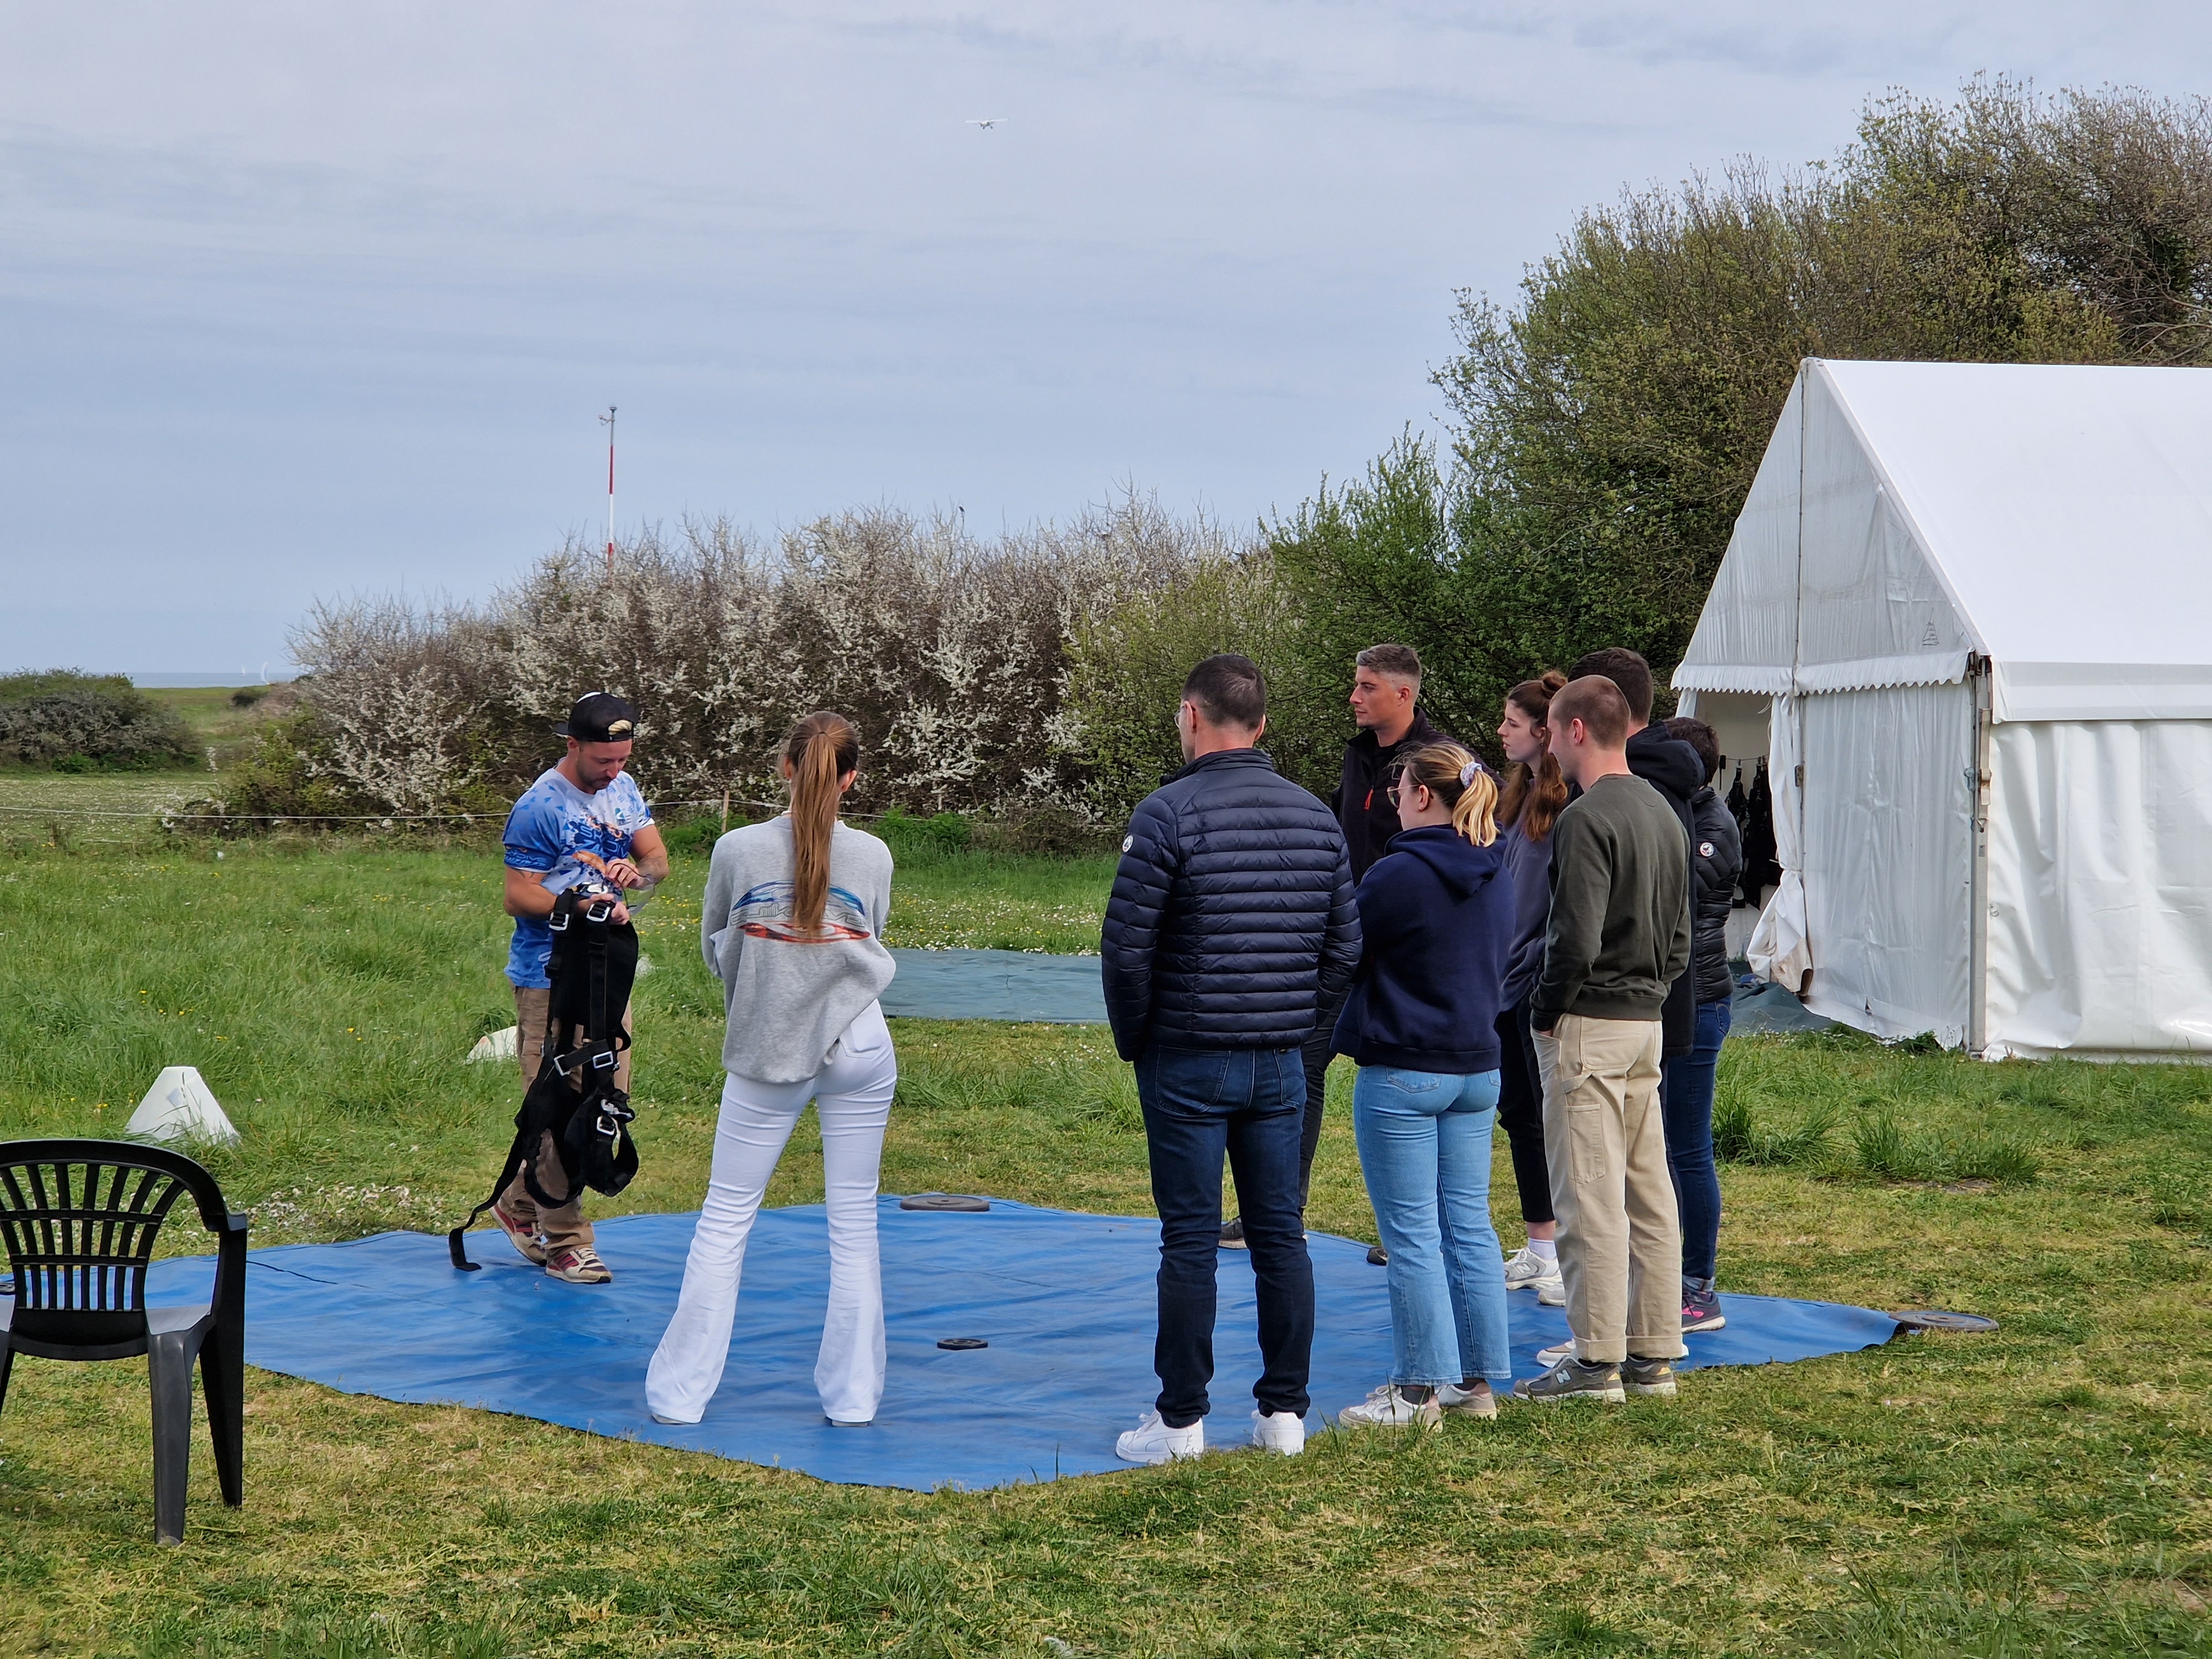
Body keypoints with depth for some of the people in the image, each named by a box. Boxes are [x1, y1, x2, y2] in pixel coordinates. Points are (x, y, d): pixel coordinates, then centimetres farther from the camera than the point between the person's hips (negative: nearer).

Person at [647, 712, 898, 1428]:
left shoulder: (738, 849, -7)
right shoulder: (872, 856, -6)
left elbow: (714, 947, 6)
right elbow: (868, 943, 8)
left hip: (765, 1053, 0)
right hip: (858, 1048, 1)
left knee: (725, 1219, 9)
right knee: (854, 1221, 8)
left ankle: (681, 1392, 12)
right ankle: (852, 1397, 12)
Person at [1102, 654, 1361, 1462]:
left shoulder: (1168, 813, -12)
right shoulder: (1316, 817, 6)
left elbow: (1127, 949, -12)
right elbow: (1344, 947, 8)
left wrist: (1135, 1041, 2)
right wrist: (1295, 1026, 15)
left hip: (1188, 1062, -5)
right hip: (1280, 1063, 5)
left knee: (1190, 1241, 0)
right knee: (1280, 1235, 10)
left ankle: (1181, 1420, 5)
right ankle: (1285, 1411, 14)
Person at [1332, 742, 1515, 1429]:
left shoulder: (1399, 875, -16)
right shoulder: (1496, 876, 7)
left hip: (1402, 1072, -7)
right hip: (1478, 1068, 7)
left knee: (1412, 1236, -2)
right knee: (1470, 1226, 11)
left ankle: (1418, 1391, 3)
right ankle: (1477, 1379, 16)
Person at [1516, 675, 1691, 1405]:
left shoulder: (1586, 819, -16)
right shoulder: (1662, 812, 13)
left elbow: (1577, 941, -22)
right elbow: (1679, 938, 18)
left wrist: (1546, 1013, -8)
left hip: (1589, 1028, -9)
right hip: (1647, 1022, 9)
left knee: (1590, 1199, -5)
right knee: (1648, 1193, 11)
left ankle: (1597, 1361, -2)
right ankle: (1654, 1355, 15)